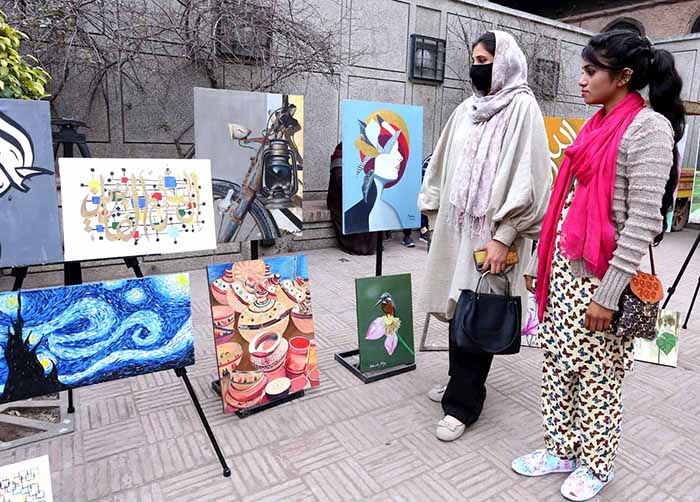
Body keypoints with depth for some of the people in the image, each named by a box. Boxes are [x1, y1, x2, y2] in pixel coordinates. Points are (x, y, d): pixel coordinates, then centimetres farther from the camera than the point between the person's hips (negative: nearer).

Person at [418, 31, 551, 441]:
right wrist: (432, 212, 17)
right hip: (457, 225, 7)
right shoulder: (467, 109, 14)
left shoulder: (522, 107, -7)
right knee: (458, 306, 12)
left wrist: (503, 236, -21)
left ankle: (464, 403, 11)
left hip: (490, 230, -6)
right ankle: (462, 380, 30)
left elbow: (527, 176, -15)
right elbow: (444, 164, 19)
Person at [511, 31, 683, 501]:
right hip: (565, 267, 8)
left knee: (598, 375, 8)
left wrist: (608, 294, -20)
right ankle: (562, 449, 32)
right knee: (558, 363, 14)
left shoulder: (649, 127, -11)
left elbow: (643, 220, -17)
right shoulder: (597, 125, 13)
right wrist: (539, 262, 15)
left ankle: (596, 464, 29)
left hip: (601, 274, -8)